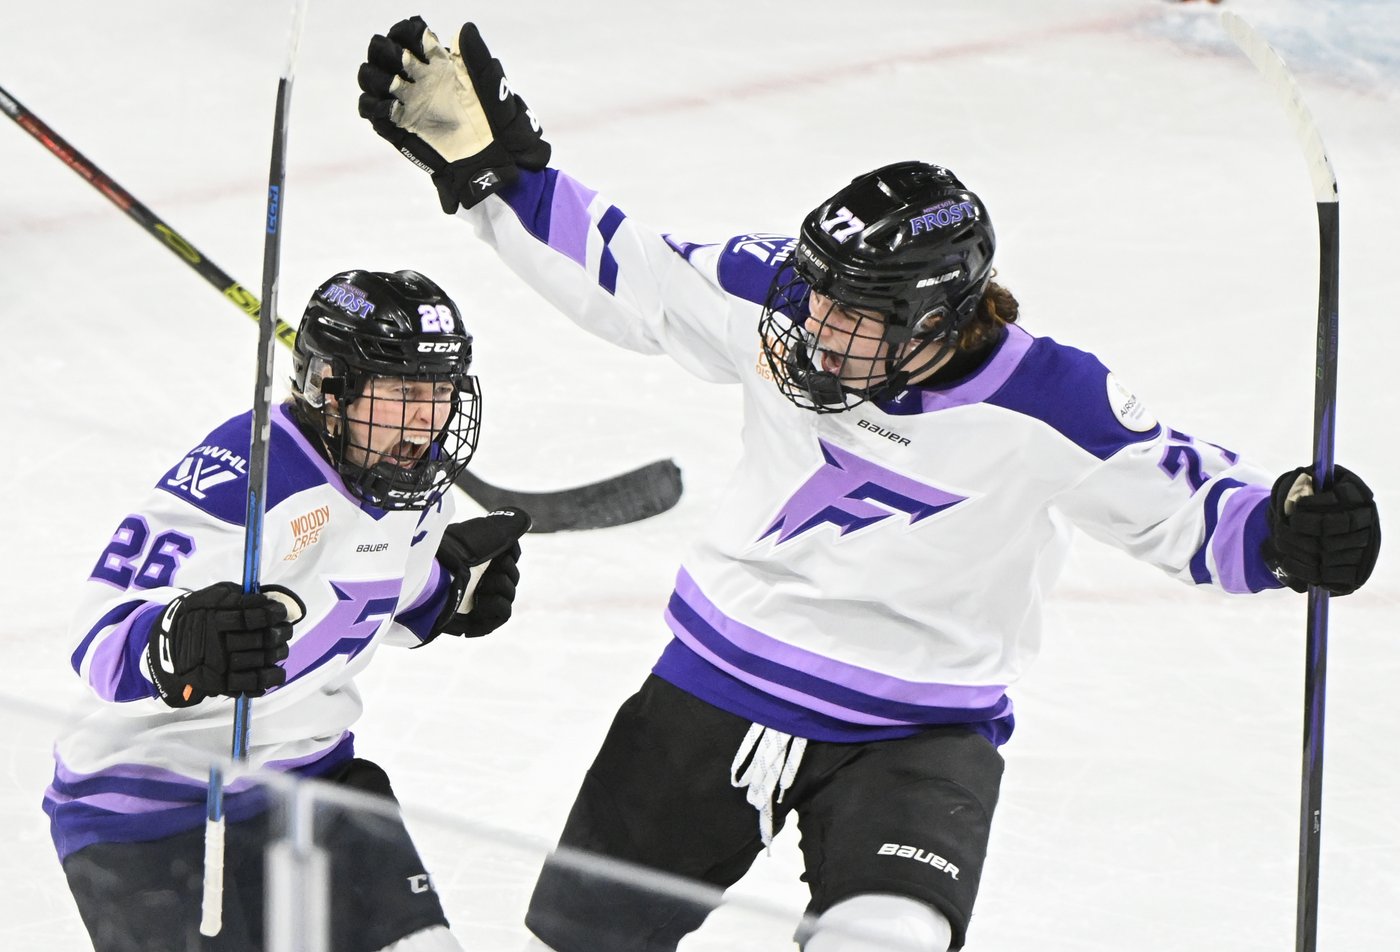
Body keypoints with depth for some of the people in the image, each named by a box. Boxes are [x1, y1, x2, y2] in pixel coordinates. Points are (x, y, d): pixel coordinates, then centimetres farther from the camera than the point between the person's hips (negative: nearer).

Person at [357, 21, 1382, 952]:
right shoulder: (784, 300, -13)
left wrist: (1285, 529, -32)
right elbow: (620, 270, -2)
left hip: (915, 737, -4)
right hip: (718, 683, 4)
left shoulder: (1046, 406, -22)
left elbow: (1188, 501, -13)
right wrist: (483, 162, -7)